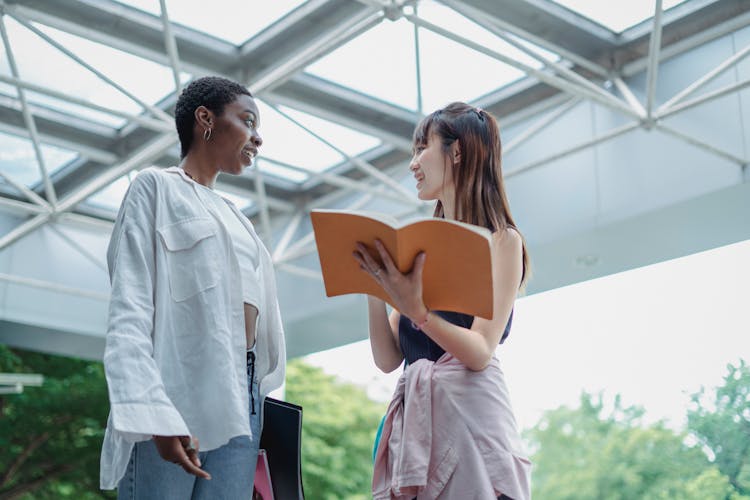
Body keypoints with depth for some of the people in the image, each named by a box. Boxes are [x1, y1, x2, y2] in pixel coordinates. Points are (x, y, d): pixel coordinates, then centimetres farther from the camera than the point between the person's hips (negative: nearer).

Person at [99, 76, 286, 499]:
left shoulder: (234, 217, 27)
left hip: (241, 399, 6)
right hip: (178, 393, -6)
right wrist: (154, 413, -20)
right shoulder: (158, 187, 5)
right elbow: (130, 309, -7)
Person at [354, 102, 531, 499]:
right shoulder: (420, 247, 15)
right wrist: (374, 287, -3)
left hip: (470, 410, -6)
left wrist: (415, 310, -26)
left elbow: (480, 352, -12)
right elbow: (388, 359, 10)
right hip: (413, 414, 6)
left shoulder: (501, 241, -1)